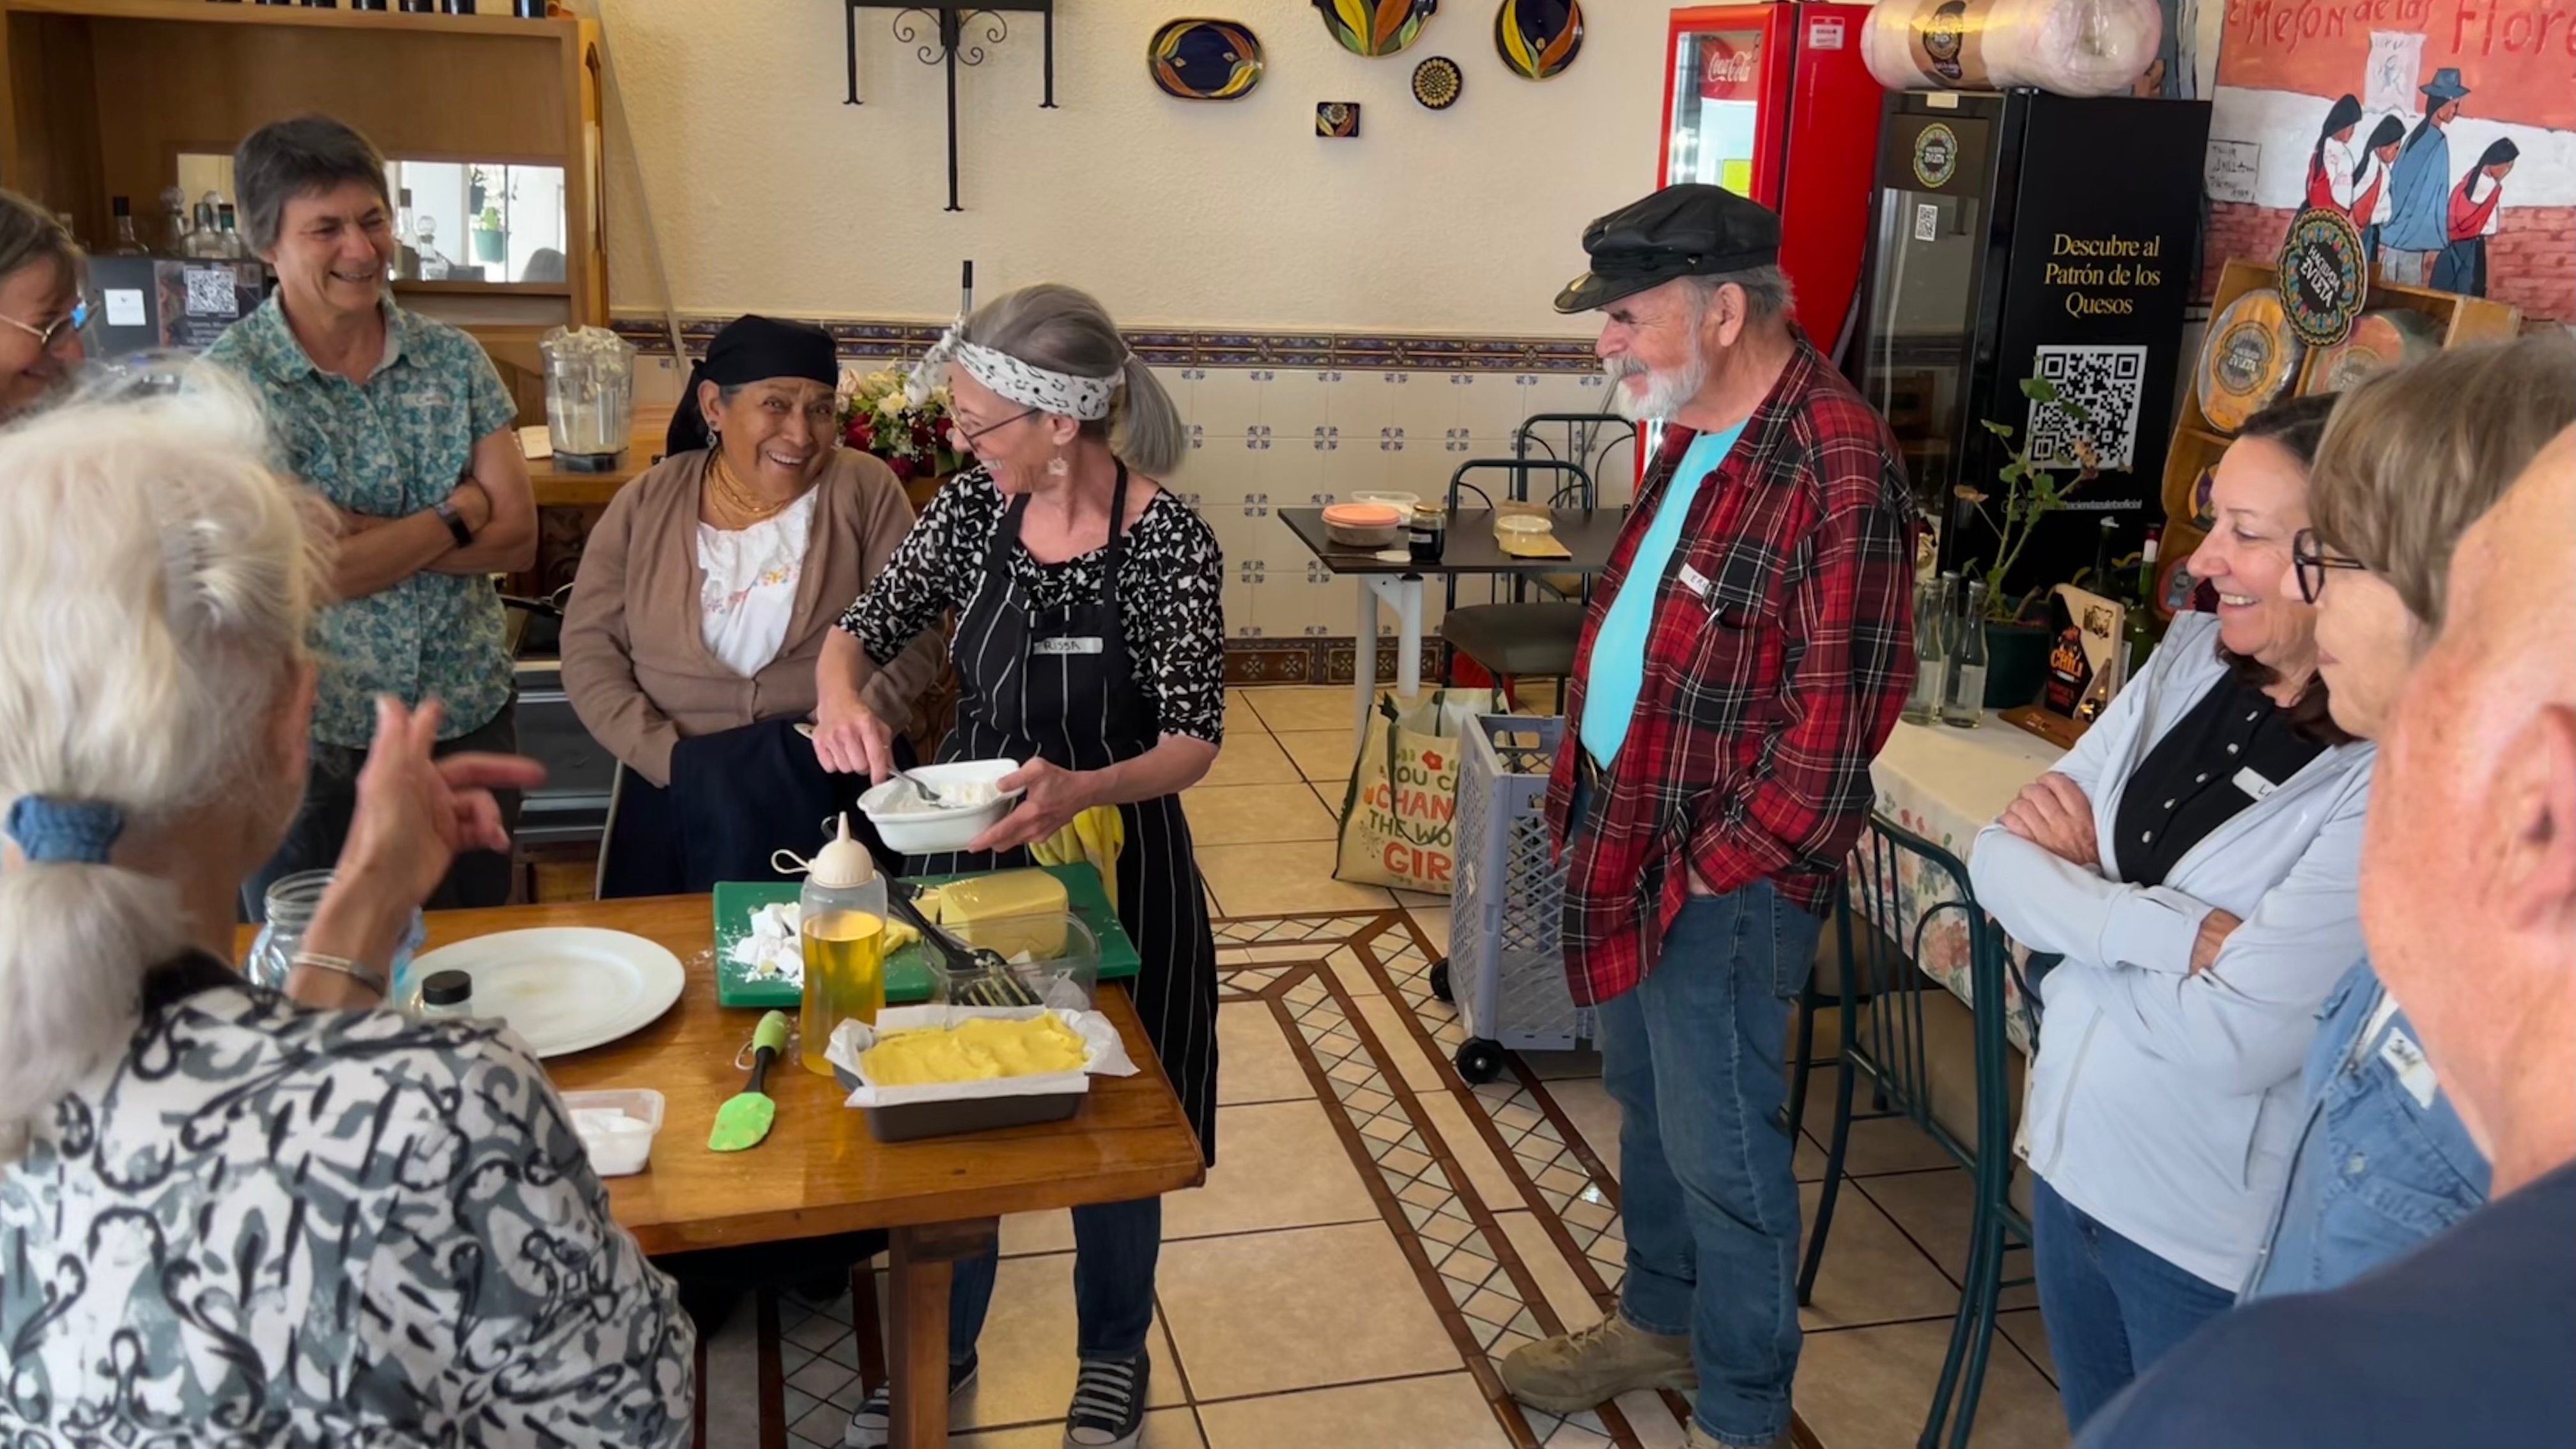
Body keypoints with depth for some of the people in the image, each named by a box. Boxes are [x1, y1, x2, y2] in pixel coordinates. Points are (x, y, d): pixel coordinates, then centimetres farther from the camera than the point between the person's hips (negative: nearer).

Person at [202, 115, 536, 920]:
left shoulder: (454, 361, 1)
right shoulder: (229, 382, -10)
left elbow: (517, 540, -6)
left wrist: (368, 534, -16)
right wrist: (455, 516, -11)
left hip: (470, 723, 3)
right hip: (309, 740, -3)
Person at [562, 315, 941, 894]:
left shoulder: (863, 490, 2)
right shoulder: (647, 504, 6)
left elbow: (909, 637, -1)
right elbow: (590, 647, 4)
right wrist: (667, 755, -9)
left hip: (821, 774, -1)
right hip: (675, 781, 2)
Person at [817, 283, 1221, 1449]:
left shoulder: (1167, 545, -21)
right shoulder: (974, 505, -7)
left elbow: (1194, 741, -18)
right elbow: (868, 624, 2)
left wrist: (1084, 789, -38)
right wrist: (840, 688, -21)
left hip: (1110, 859, -4)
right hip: (969, 843, 4)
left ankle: (1114, 1352, 40)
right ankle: (944, 1346, 41)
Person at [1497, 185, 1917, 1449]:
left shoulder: (1835, 465, -22)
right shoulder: (1700, 433, 10)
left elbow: (1839, 708, -24)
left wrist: (1716, 859, -17)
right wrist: (1589, 794, 13)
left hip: (1722, 873, -9)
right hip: (1630, 829, 9)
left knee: (1718, 1150, 4)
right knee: (1647, 1103, 23)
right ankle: (1657, 1322, 44)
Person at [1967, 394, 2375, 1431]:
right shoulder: (2192, 658, -2)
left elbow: (2232, 1037, -26)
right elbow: (2000, 863, -5)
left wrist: (2081, 888, -12)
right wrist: (2174, 933, -21)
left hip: (2219, 1241, -6)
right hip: (2069, 1161, 6)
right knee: (2092, 1427, 25)